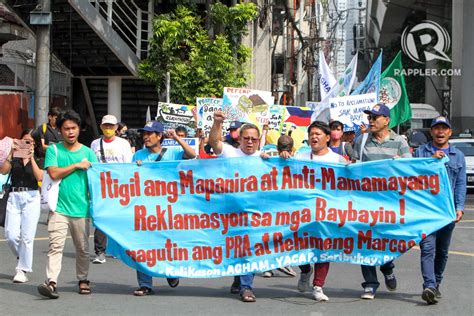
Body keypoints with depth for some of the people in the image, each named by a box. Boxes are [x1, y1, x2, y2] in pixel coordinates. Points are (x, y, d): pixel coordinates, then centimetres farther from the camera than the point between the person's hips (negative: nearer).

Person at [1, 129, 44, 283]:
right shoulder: (14, 157, 9)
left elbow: (40, 177, -11)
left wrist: (31, 157, -14)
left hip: (31, 197, -2)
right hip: (14, 197, 2)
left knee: (27, 236, -5)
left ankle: (23, 270, 5)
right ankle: (22, 258, 23)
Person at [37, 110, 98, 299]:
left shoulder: (88, 152, 9)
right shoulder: (53, 150, 5)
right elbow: (53, 173, -9)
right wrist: (76, 165, -7)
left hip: (81, 208, 2)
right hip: (59, 207, -2)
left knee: (82, 248, 11)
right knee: (56, 245, -13)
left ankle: (83, 280, 26)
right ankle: (51, 282, -19)